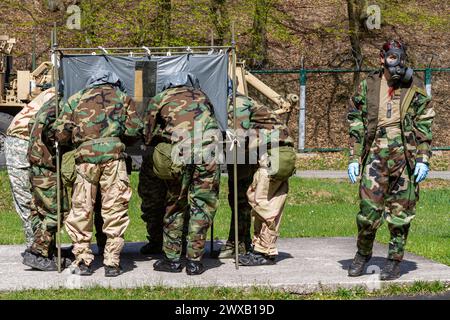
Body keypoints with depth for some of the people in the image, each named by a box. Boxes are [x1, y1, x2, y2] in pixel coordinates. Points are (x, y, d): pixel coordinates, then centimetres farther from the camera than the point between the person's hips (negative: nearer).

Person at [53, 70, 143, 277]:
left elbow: (60, 133, 14)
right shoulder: (122, 98, 21)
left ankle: (82, 260, 10)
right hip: (113, 153, -1)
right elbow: (134, 129, 10)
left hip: (85, 155, 1)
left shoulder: (76, 99, 22)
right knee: (115, 209, 4)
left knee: (81, 208, 9)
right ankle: (111, 262, 5)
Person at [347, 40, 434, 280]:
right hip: (376, 154, 0)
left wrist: (423, 159, -4)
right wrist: (354, 158, 3)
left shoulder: (414, 87, 3)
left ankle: (395, 260, 14)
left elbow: (424, 125, 3)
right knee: (369, 207, -4)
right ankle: (362, 254, 17)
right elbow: (356, 123, 8)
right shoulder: (368, 86, 6)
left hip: (405, 155, 0)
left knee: (401, 211, 3)